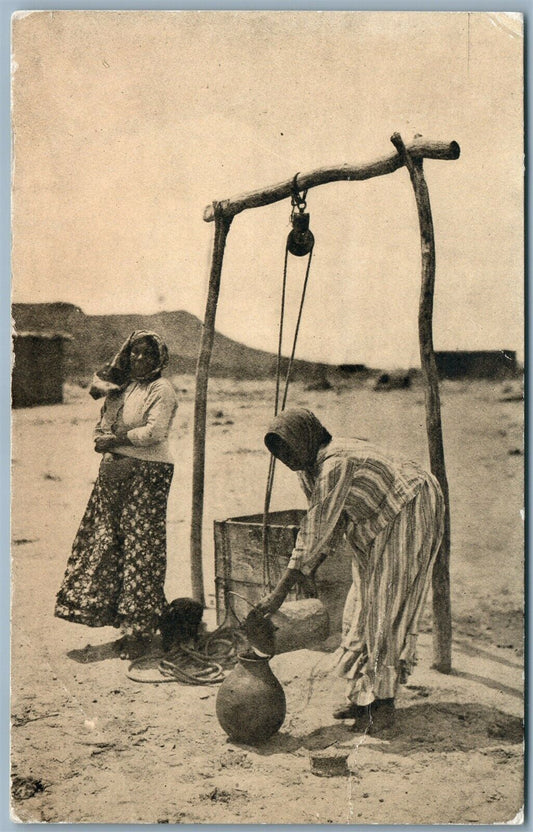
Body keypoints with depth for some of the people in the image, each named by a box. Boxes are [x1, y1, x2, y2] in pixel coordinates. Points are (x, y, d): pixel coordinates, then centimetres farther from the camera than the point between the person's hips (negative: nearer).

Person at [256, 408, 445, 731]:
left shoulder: (335, 464, -31)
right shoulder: (308, 468, -2)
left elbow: (316, 531, -34)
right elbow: (332, 524, 8)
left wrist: (280, 591, -32)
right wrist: (310, 571, -1)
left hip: (410, 514, -9)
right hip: (379, 522, 9)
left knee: (388, 603, -10)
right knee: (364, 603, 7)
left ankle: (384, 705, -3)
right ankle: (362, 696, 15)